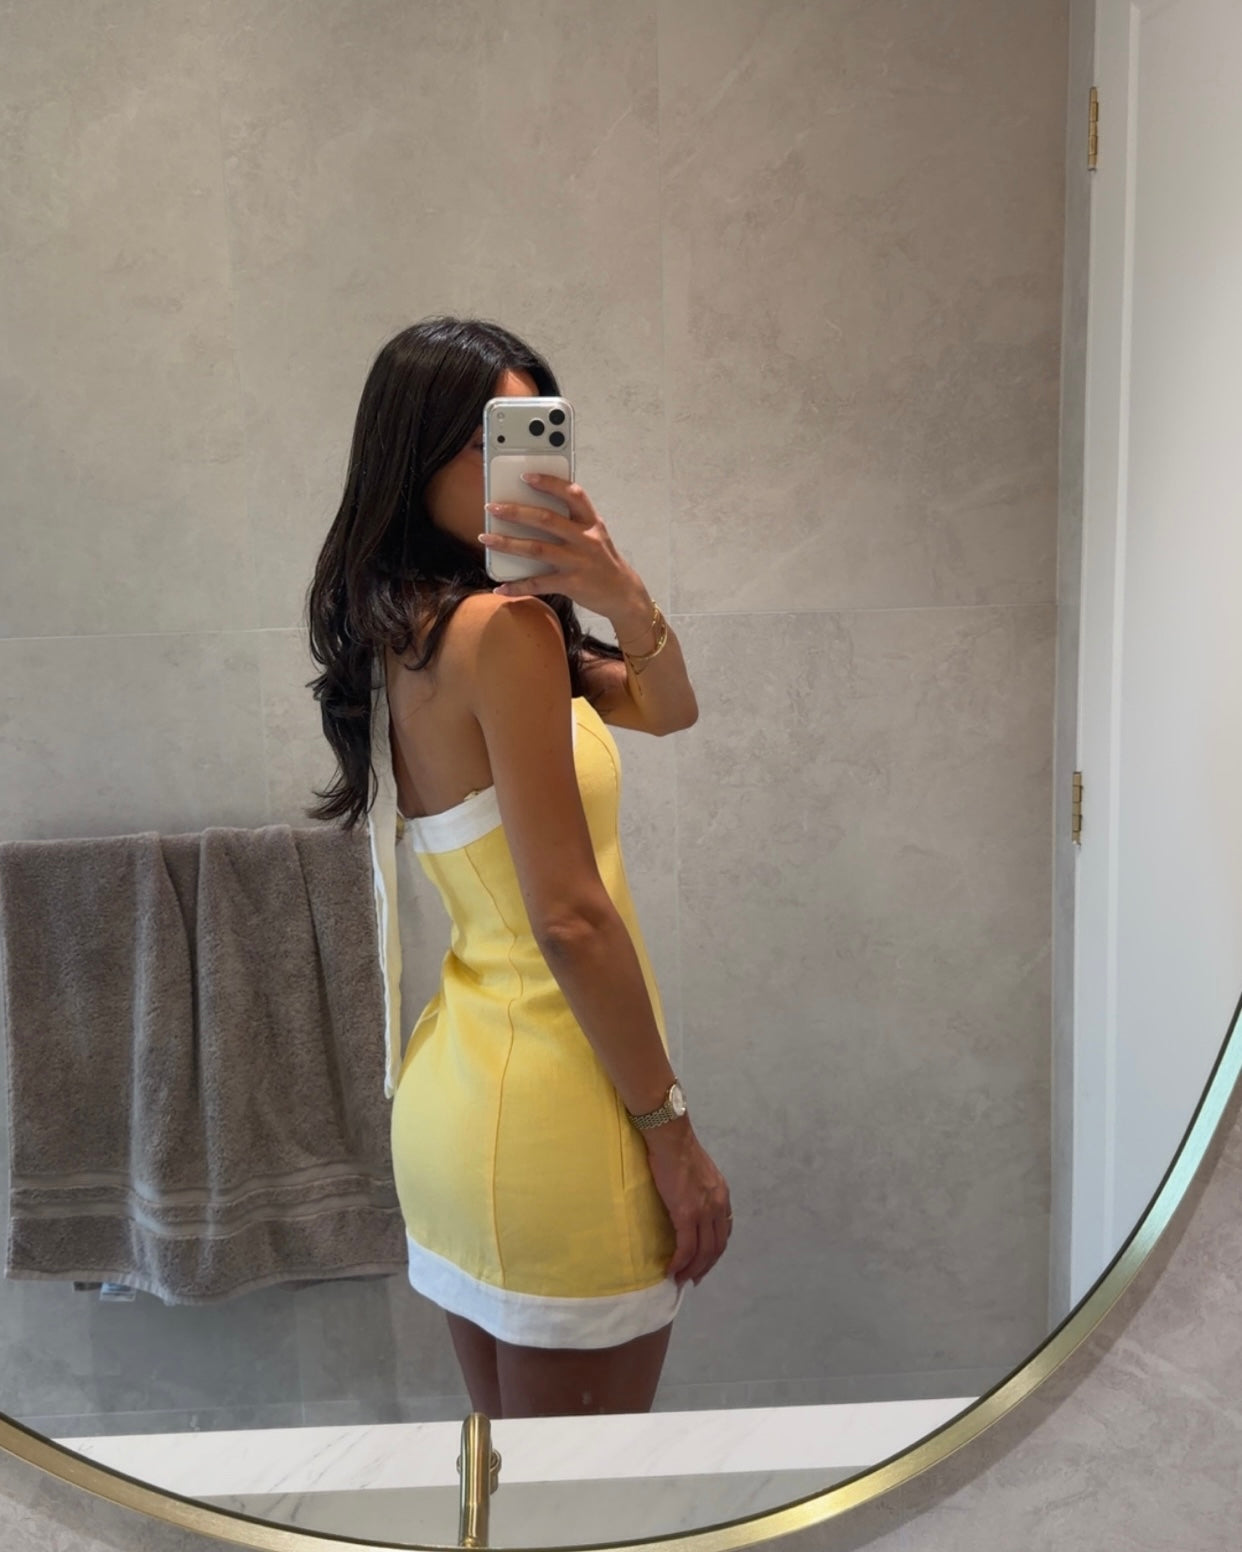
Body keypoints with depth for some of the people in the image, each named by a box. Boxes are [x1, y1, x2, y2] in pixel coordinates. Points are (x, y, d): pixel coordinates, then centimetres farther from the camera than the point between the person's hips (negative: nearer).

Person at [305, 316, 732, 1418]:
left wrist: (625, 600, -9)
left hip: (451, 1091, 9)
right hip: (553, 1120, -9)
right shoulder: (506, 627, -17)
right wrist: (673, 1130, -12)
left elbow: (667, 710, 11)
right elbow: (571, 919, -20)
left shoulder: (410, 626, 9)